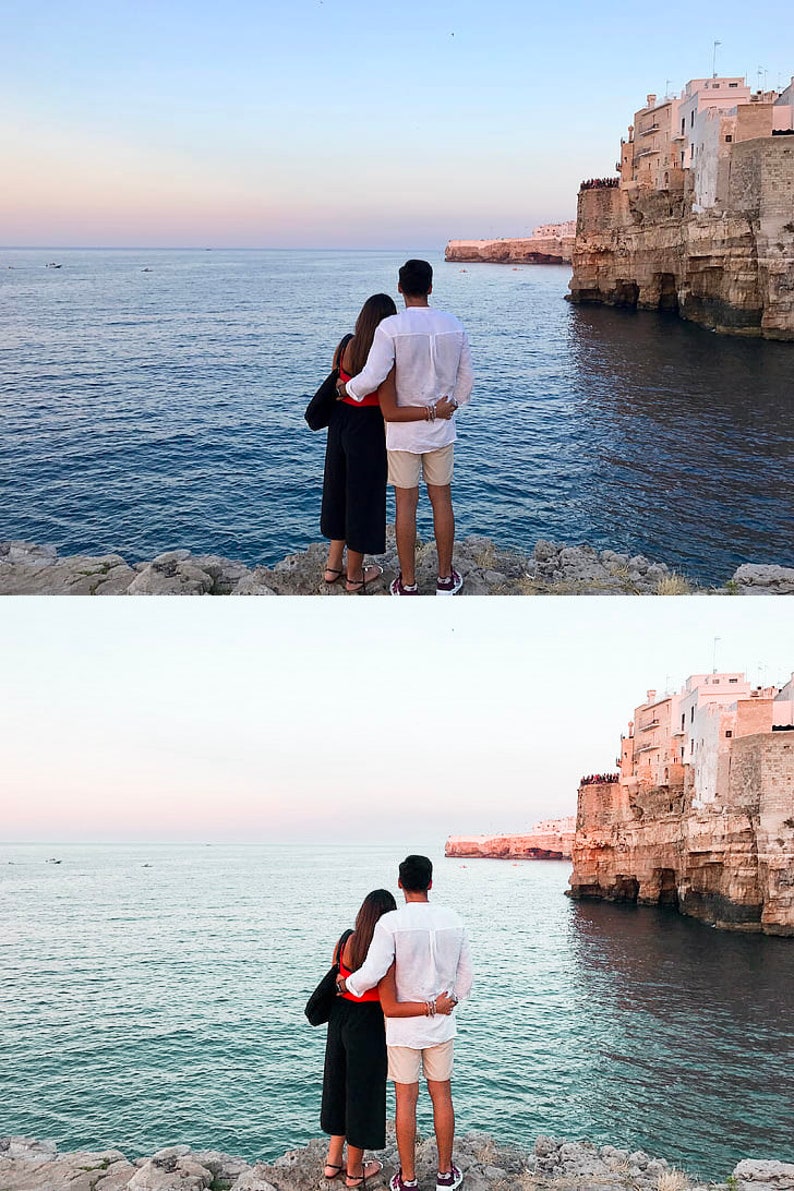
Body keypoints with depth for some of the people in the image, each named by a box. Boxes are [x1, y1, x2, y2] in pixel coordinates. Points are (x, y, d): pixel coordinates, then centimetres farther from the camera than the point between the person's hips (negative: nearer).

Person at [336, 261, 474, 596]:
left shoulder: (390, 327, -16)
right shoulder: (454, 326, -2)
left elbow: (371, 378, -23)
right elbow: (465, 379, 6)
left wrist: (346, 387, -2)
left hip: (401, 430, -3)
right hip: (441, 429, 3)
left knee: (406, 504, 5)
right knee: (442, 500, 13)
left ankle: (408, 585, 14)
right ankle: (445, 578, 23)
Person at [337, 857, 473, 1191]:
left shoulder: (391, 923, -17)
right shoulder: (453, 921, -4)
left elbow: (371, 974, -24)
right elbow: (465, 976, 4)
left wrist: (347, 982, -4)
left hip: (402, 1026, -3)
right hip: (441, 1025, 3)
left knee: (406, 1100, 7)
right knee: (442, 1096, 15)